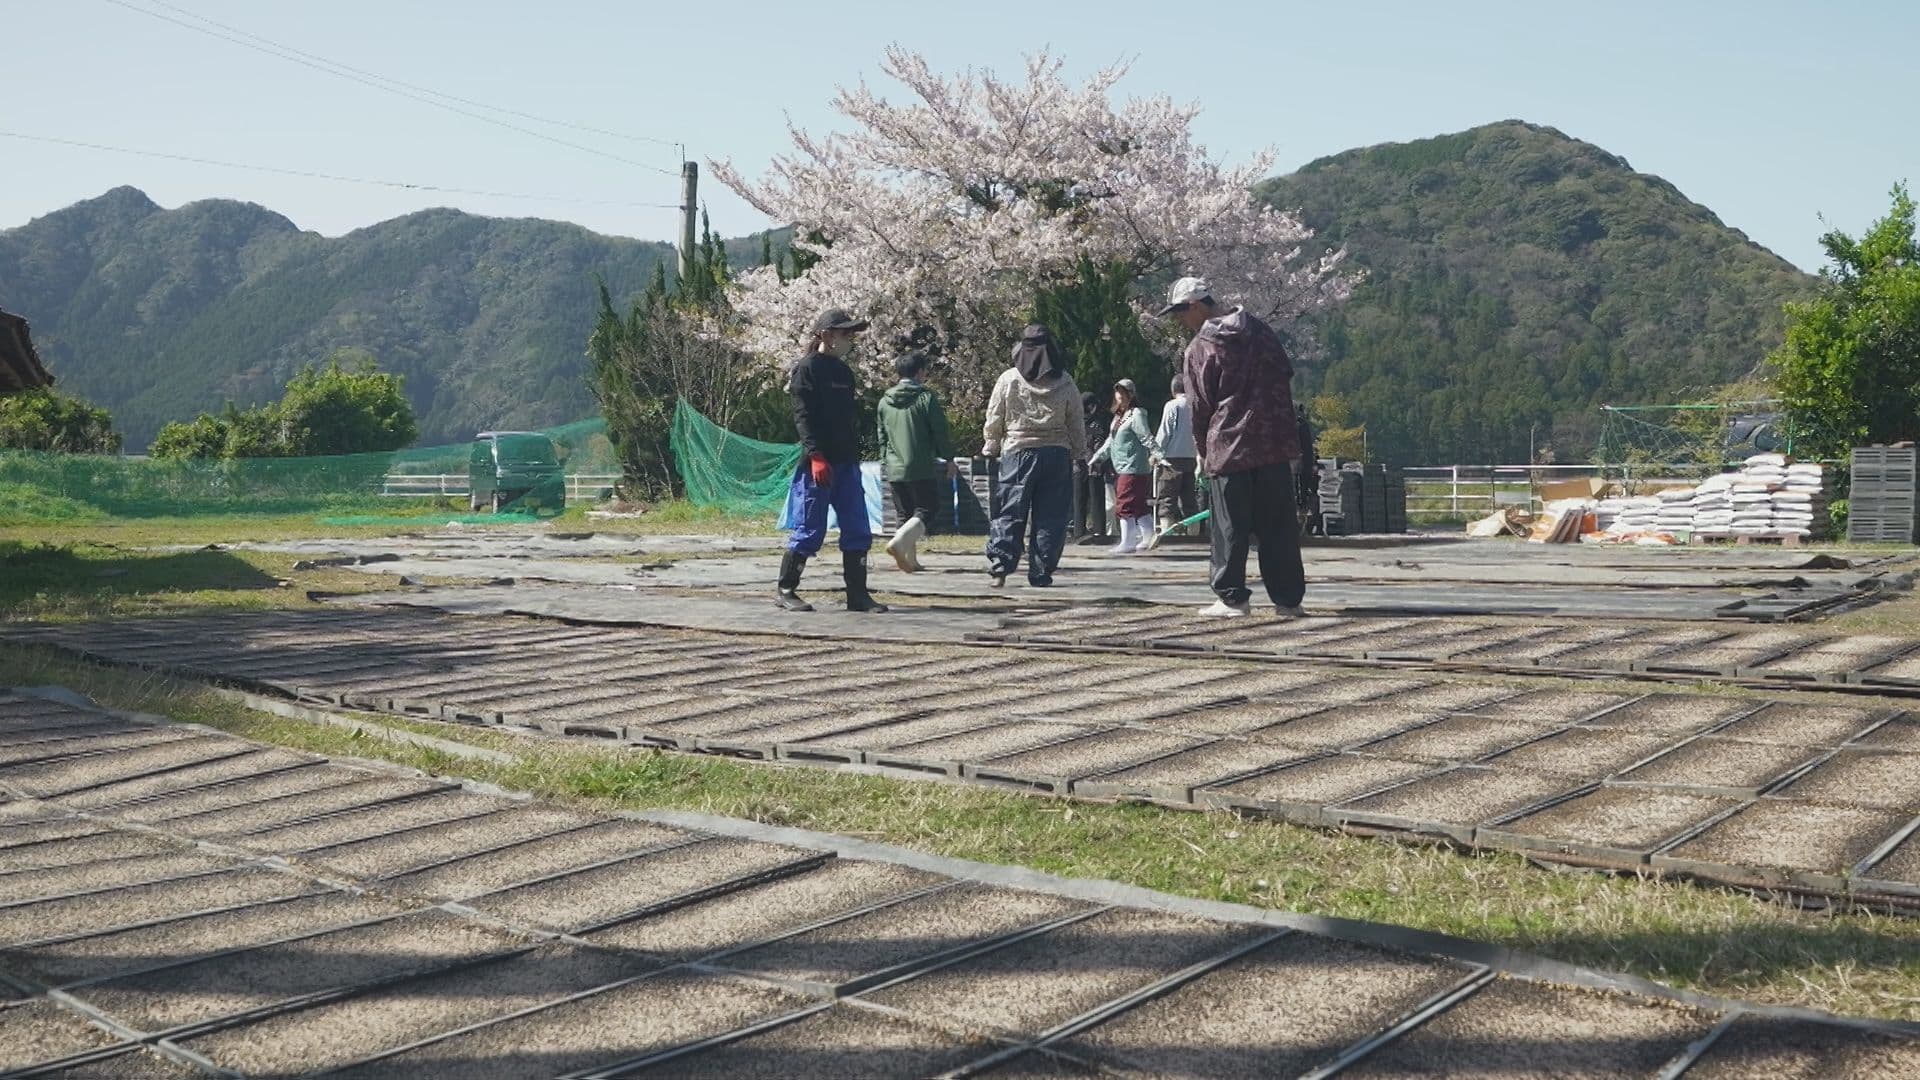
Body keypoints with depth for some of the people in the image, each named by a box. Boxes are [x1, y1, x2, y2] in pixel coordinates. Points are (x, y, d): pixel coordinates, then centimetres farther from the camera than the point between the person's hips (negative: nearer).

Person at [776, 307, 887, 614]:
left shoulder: (844, 372, 18)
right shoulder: (807, 369, -5)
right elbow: (802, 416, -13)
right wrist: (816, 455, -22)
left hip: (846, 462, 8)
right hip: (817, 462, -8)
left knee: (858, 531, 3)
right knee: (810, 530, -3)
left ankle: (857, 595, 8)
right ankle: (785, 590, 9)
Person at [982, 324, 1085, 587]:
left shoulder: (1008, 379, -4)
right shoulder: (1065, 382, 0)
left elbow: (993, 420, 2)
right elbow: (1077, 423, 7)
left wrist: (991, 448, 16)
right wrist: (1079, 453, 18)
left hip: (1017, 452, -1)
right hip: (1057, 454, 1)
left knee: (1010, 513, 5)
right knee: (1051, 517, 6)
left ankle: (1000, 567, -7)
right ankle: (1040, 573, 5)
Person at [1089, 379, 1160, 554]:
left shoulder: (1136, 414, -9)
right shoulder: (1118, 416, 18)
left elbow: (1147, 439, -14)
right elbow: (1110, 442, 25)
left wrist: (1158, 455, -23)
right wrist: (1097, 457, 23)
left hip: (1133, 468, -9)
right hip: (1121, 469, 9)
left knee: (1124, 505, -8)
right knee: (1138, 506, 12)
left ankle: (1127, 542, -4)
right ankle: (1149, 537, 19)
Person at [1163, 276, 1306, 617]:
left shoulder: (1199, 348, -6)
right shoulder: (1261, 331, 10)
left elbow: (1200, 407, -3)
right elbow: (1287, 377, 15)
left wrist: (1203, 453, 9)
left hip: (1229, 448, -5)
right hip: (1275, 445, 5)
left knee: (1230, 527, 4)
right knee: (1279, 525, 8)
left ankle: (1232, 598, 5)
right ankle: (1288, 598, 11)